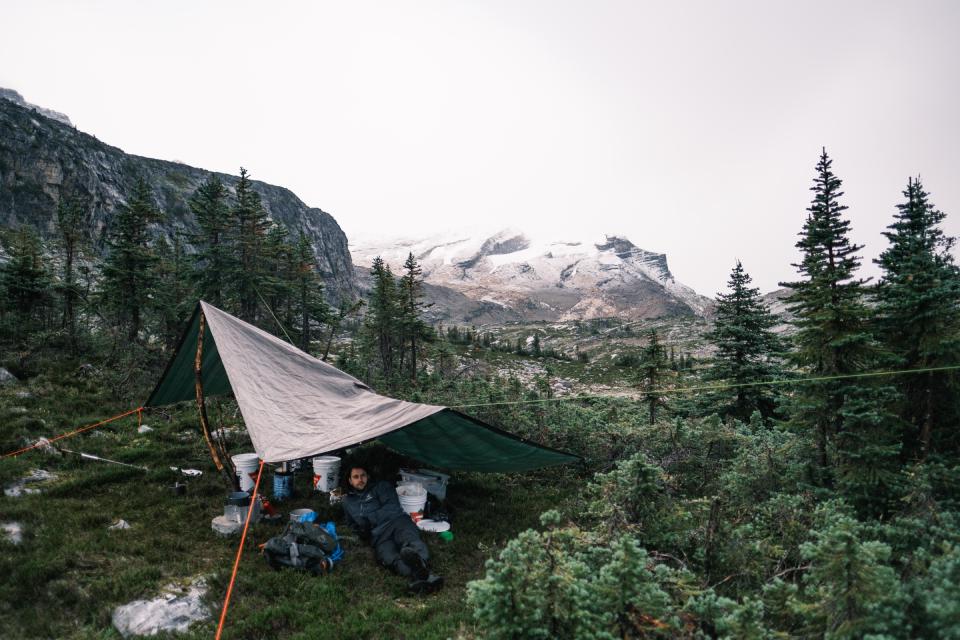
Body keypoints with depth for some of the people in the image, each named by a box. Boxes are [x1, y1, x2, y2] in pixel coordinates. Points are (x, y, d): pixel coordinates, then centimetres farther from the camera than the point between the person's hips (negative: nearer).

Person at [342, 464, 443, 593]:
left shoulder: (381, 486, 20)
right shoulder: (348, 501, 32)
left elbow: (392, 507, 5)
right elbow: (352, 523, 40)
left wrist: (369, 519, -3)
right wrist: (359, 531, 16)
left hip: (396, 521, 0)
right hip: (378, 535, 1)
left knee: (410, 540, -38)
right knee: (390, 558, -36)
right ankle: (422, 575, -65)